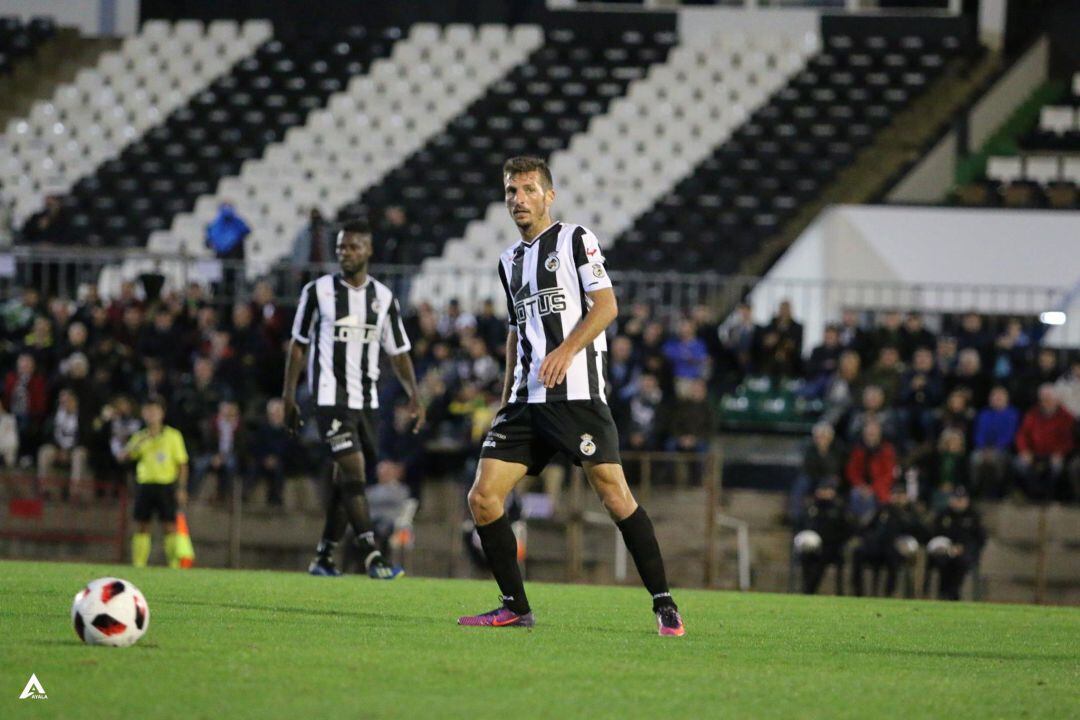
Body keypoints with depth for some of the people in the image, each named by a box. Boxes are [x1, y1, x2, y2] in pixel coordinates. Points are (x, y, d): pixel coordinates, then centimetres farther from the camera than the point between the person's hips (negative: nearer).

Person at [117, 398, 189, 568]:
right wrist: (137, 444, -14)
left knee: (170, 526, -7)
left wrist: (181, 489, -6)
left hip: (166, 485, -3)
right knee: (141, 527, 1)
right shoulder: (140, 437, 10)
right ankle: (138, 565, 4)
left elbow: (182, 465, 2)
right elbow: (122, 457, 1)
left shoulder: (173, 436, 2)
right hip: (145, 484, 3)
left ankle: (174, 565, -1)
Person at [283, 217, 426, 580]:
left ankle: (324, 557, 19)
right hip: (330, 397, -4)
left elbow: (399, 353, 11)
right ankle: (373, 558, -21)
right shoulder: (318, 291, 1)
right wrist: (288, 396, 1)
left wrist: (413, 395, -3)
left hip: (366, 399, 4)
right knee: (353, 472, -16)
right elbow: (298, 345, 6)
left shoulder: (383, 298, 9)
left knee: (345, 481, 8)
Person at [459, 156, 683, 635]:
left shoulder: (575, 240, 1)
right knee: (483, 497, -4)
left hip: (576, 394, -7)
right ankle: (516, 608, 5)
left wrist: (566, 350, -21)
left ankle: (663, 604, -5)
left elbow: (606, 306, -8)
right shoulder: (510, 260, 21)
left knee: (614, 495, -12)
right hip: (527, 399, 7)